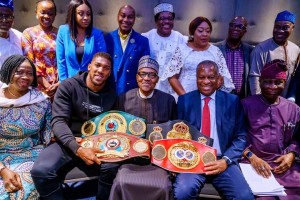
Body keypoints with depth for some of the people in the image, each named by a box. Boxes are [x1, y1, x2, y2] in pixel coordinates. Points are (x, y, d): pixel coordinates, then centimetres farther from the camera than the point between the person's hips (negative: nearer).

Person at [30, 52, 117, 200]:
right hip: (69, 142, -1)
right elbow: (58, 121, -12)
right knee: (40, 171, -30)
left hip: (97, 144, 2)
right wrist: (78, 149, -27)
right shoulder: (68, 86, -3)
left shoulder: (111, 95, 8)